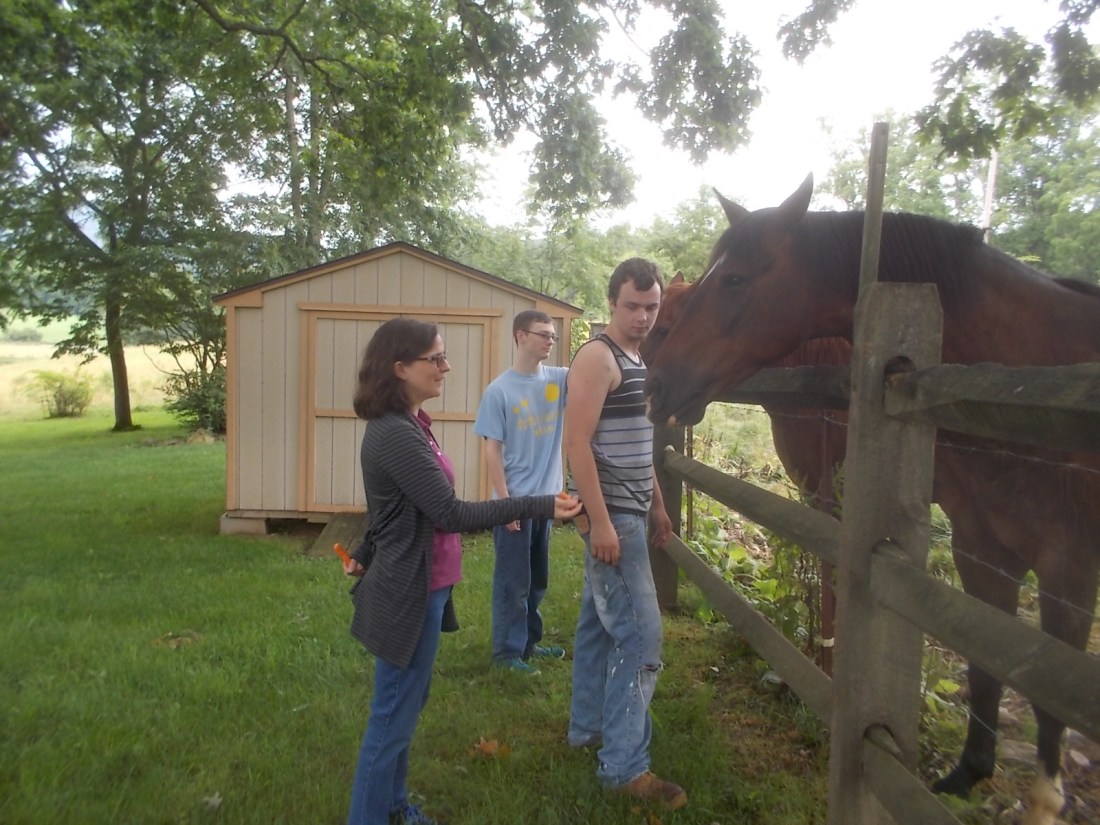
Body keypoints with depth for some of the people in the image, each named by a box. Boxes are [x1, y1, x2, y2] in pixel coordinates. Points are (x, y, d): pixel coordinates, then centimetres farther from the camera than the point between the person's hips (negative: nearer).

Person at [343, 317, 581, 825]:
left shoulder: (406, 425, 8)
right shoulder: (394, 434, -25)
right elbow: (451, 514, -27)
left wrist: (367, 554, 27)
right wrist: (536, 506, -25)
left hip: (417, 586, 10)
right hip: (409, 593, -10)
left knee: (405, 706, 22)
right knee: (394, 716, 5)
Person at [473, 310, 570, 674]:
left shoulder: (559, 378, 3)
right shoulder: (500, 390, -11)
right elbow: (492, 450, -11)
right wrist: (504, 501, -14)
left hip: (546, 497, 6)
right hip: (516, 500, -6)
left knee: (537, 580, 18)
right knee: (512, 581, 4)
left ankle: (529, 641, 33)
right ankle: (507, 650, 18)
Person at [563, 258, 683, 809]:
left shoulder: (641, 362, 14)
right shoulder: (597, 357, -14)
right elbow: (577, 444, -20)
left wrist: (657, 507, 21)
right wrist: (600, 522, -24)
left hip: (630, 513, 9)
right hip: (611, 516, -9)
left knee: (600, 624, 17)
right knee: (640, 635, -6)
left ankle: (586, 728, 31)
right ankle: (624, 766, 4)